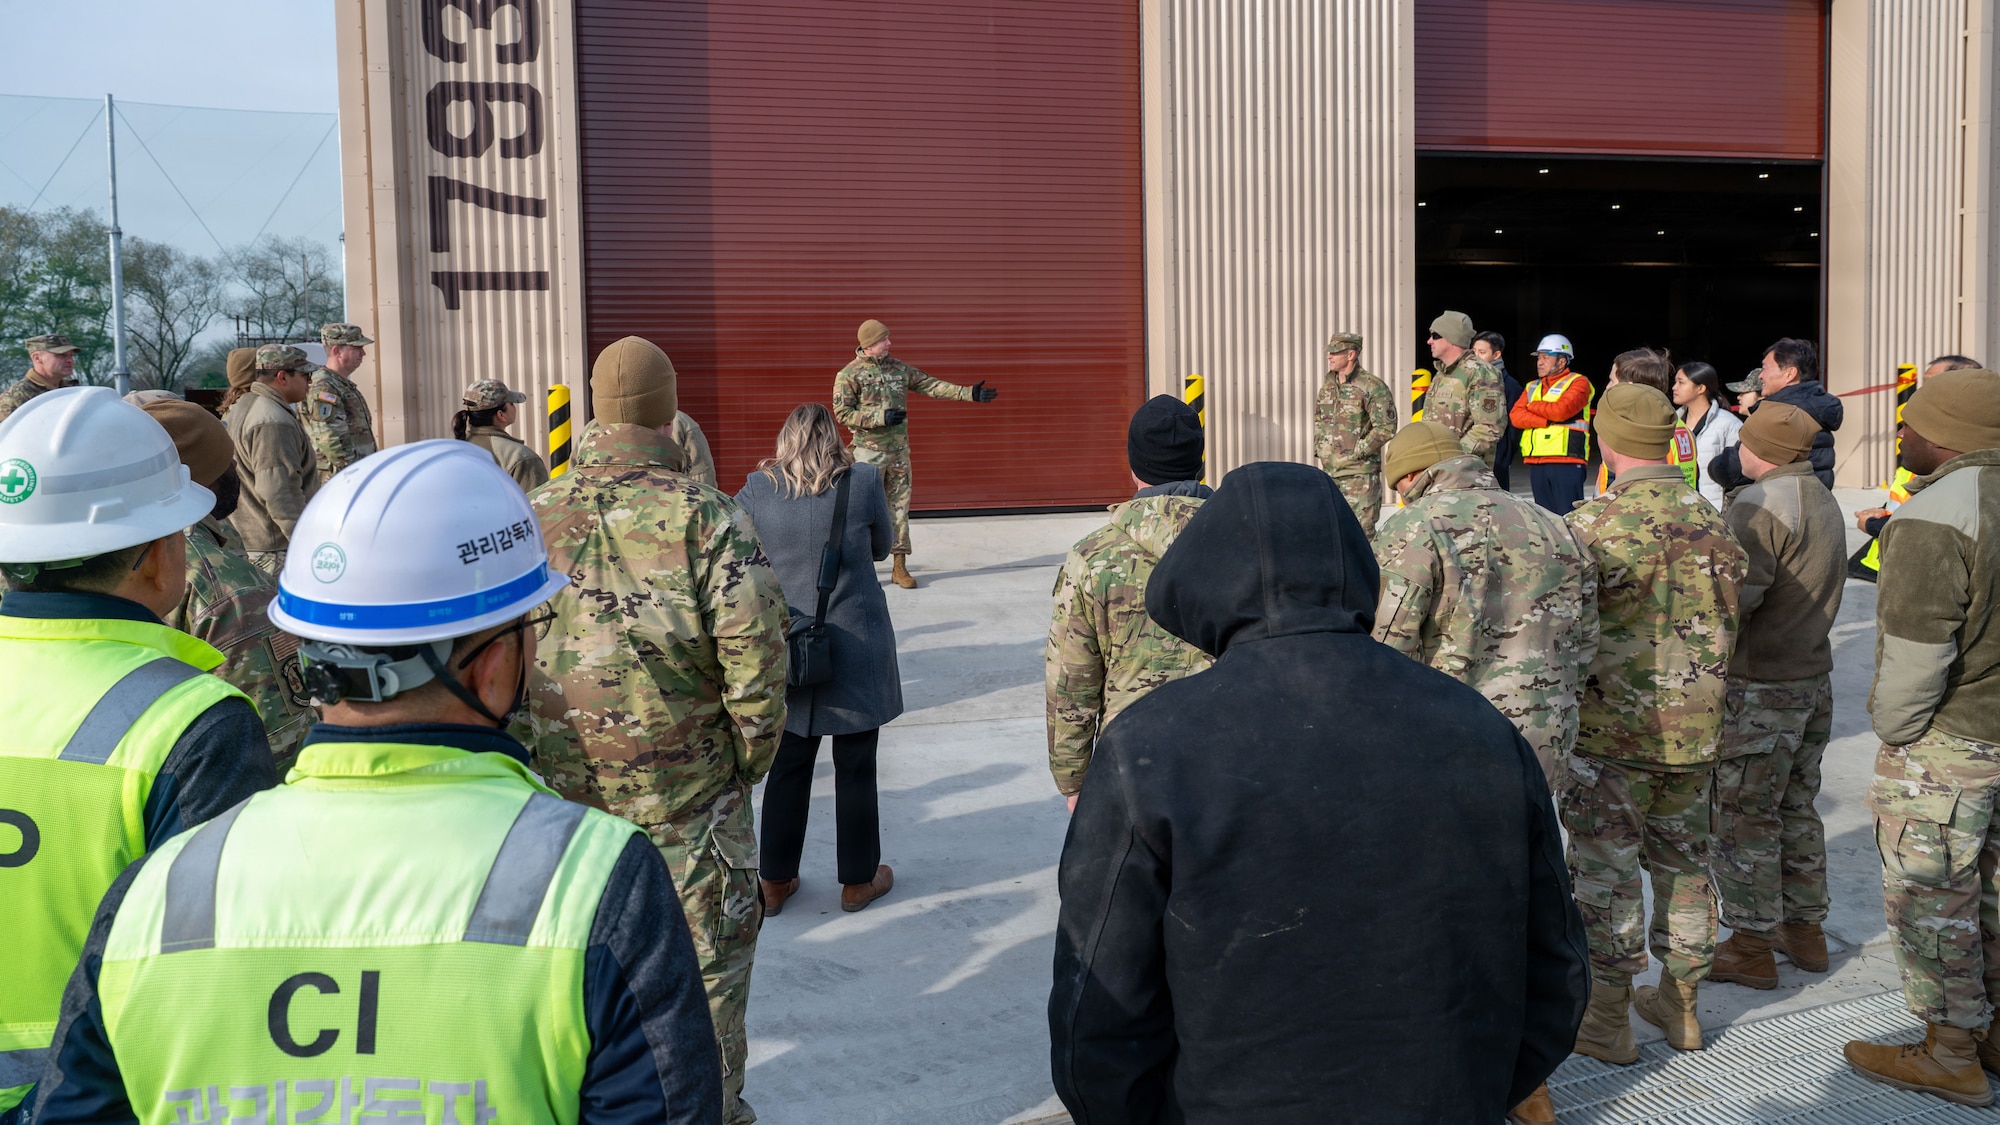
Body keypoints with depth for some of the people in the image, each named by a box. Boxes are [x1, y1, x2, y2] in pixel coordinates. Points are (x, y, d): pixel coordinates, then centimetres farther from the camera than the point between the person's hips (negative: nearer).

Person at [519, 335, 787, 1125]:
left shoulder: (533, 516, -3)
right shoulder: (706, 517, -15)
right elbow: (755, 659, -17)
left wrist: (527, 751, 13)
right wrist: (752, 758, -1)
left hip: (562, 789, 4)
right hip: (686, 794, -3)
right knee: (706, 966, 14)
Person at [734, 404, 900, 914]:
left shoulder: (758, 489, -5)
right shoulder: (863, 482, -10)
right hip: (856, 652, -2)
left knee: (787, 766, 13)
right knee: (856, 767, 10)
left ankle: (775, 881, 23)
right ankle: (857, 881, 23)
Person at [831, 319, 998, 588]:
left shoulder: (899, 368, 9)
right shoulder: (849, 374, -7)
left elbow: (931, 385, 7)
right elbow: (842, 412, -11)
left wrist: (969, 393, -2)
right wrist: (880, 417, -19)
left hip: (899, 450, 5)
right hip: (869, 451, -5)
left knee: (899, 506, 7)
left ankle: (900, 567, 14)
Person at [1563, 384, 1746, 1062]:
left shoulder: (1593, 525, -18)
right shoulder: (1714, 525, 2)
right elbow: (1728, 628, 11)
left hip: (1611, 732, -6)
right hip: (1695, 732, 6)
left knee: (1606, 877, 6)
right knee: (1684, 866, 19)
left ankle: (1607, 1022, 16)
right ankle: (1680, 1006, 31)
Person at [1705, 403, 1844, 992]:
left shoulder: (1759, 506, -19)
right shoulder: (1825, 502, 11)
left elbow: (1733, 597, -27)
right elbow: (1818, 591, 15)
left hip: (1758, 687, -9)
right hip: (1815, 676, 9)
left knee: (1744, 816, 1)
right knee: (1797, 808, 19)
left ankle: (1752, 946, 9)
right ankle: (1805, 928, 30)